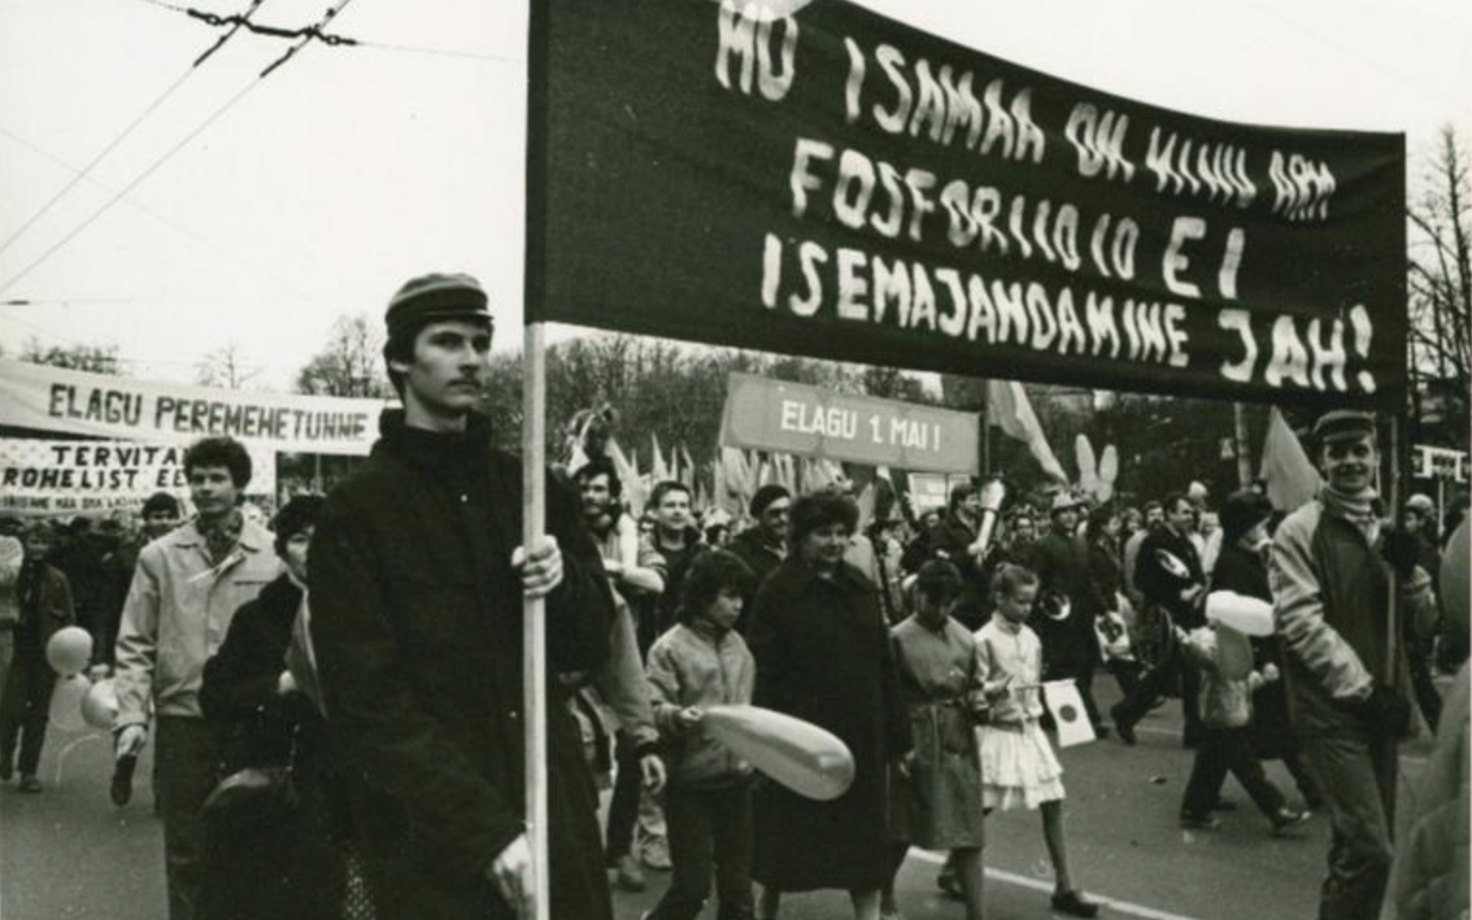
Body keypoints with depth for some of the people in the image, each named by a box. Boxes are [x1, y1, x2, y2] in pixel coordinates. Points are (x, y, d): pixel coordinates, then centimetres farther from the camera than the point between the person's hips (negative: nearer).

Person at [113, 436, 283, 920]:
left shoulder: (272, 555, 0)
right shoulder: (159, 556, 1)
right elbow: (136, 645, 1)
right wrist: (131, 719, -8)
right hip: (182, 721, 0)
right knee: (185, 852, 8)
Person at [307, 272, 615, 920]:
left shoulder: (532, 489, 9)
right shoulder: (357, 511, -4)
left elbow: (591, 648, 11)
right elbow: (368, 702, -11)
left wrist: (562, 582, -11)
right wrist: (486, 831, -19)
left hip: (558, 816, 4)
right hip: (435, 843, -4)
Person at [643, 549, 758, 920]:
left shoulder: (737, 643, 9)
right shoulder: (670, 647, -9)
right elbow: (652, 709, -13)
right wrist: (677, 717, -31)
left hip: (736, 778, 5)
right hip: (689, 782, -5)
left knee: (737, 887, 9)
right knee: (692, 888, -2)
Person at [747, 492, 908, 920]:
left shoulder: (860, 587, 7)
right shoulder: (777, 591, -9)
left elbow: (883, 666, 9)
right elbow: (762, 674, -13)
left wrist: (897, 736, 8)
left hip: (861, 736, 4)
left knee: (863, 839, 9)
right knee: (786, 841, 10)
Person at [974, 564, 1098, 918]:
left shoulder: (1030, 637, 5)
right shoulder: (984, 640, -13)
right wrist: (995, 690, -30)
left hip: (1030, 729, 6)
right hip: (998, 732, -6)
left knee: (1053, 806, 3)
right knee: (979, 809, 4)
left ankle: (1064, 888, 10)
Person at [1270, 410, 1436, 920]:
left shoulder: (1385, 529, 13)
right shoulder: (1300, 530, -8)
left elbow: (1413, 620, 18)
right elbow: (1300, 621, -14)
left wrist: (1409, 573, -2)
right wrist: (1361, 687, -16)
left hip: (1380, 707, 7)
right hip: (1331, 711, -7)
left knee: (1360, 847, 13)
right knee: (1369, 849, -13)